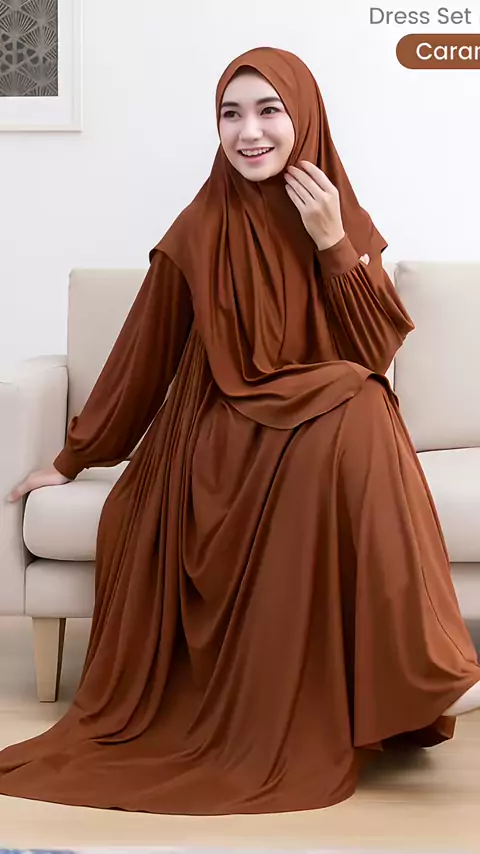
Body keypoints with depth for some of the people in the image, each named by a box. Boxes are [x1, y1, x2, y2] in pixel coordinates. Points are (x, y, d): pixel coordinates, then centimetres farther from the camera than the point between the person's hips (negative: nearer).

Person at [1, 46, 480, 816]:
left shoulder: (343, 217, 4)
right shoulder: (200, 230, -1)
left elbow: (378, 350, -5)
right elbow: (144, 352, 5)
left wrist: (333, 246, -16)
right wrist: (75, 458, 9)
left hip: (331, 428, 2)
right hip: (225, 436, -2)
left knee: (359, 411, -35)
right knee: (350, 413, -34)